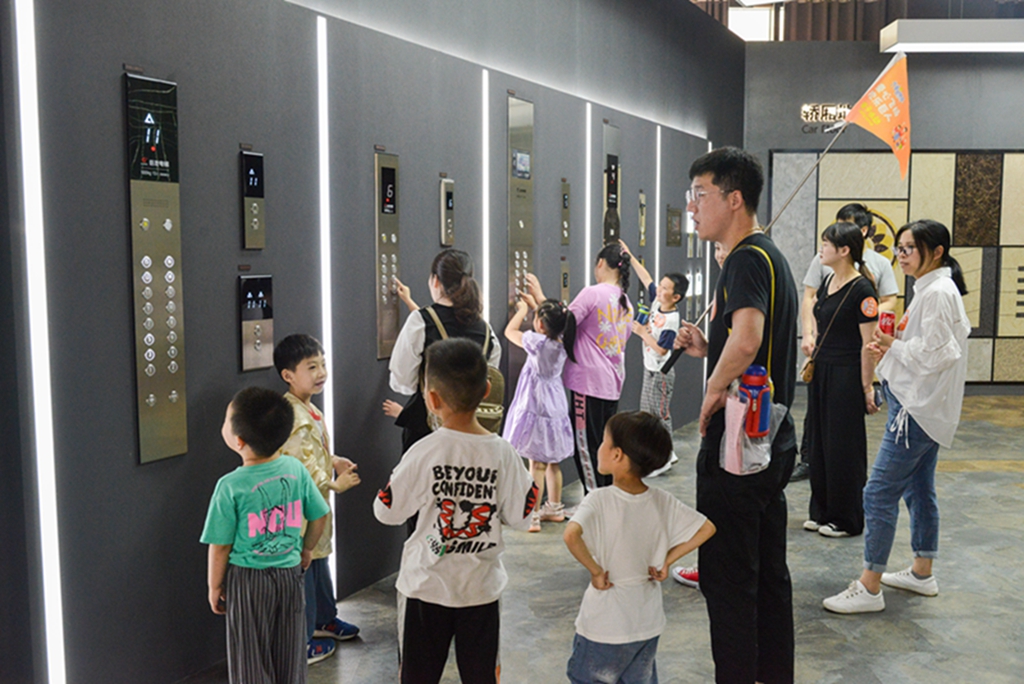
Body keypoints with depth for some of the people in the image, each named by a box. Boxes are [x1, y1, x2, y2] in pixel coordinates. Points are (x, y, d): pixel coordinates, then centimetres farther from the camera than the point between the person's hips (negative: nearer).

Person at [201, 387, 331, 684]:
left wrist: (215, 587, 3)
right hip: (290, 573, 4)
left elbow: (220, 547, -12)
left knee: (251, 659, 12)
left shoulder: (231, 487, -20)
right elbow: (320, 516, 3)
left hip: (247, 580, -4)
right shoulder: (295, 469, -7)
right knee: (289, 654, 20)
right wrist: (305, 549, 20)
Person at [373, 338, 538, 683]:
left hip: (426, 585, -2)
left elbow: (387, 512, -10)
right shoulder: (503, 453, -12)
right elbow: (520, 518, -5)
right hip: (481, 588, 2)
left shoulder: (424, 453, -18)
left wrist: (397, 476, 8)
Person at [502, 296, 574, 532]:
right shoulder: (562, 344, 0)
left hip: (537, 410, -7)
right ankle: (554, 508, 29)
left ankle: (533, 516, -4)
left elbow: (510, 331, -2)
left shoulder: (537, 342, -17)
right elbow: (551, 325, 22)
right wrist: (534, 305, 27)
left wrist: (523, 309, 12)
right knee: (552, 463, 17)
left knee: (536, 464, -6)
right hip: (557, 410, 7)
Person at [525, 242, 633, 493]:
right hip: (613, 385, 8)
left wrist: (539, 298, -5)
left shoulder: (592, 293, -12)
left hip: (588, 382, -8)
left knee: (585, 447, -2)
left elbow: (562, 327, -16)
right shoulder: (626, 303, 12)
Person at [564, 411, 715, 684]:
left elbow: (571, 535, -38)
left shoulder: (599, 501, -21)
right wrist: (667, 560, -1)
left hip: (604, 627, -4)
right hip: (649, 625, 5)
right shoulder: (663, 502, -7)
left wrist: (595, 570, -23)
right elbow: (706, 528, -1)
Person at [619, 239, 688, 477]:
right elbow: (646, 277, 10)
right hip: (650, 370, 9)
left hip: (661, 373, -9)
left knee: (661, 415, 0)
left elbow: (661, 350, -23)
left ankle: (664, 460, 11)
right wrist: (630, 256, 9)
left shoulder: (671, 320, -23)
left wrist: (642, 333, -19)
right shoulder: (657, 301, 0)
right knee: (646, 413, 16)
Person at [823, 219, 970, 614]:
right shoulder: (930, 289, 16)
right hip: (922, 405, 11)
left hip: (918, 408, -11)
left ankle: (869, 588, -5)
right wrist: (891, 350, 7)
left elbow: (935, 354, -23)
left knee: (880, 492, -10)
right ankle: (922, 573, 31)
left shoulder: (938, 292, -17)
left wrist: (894, 347, -9)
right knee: (919, 489, 18)